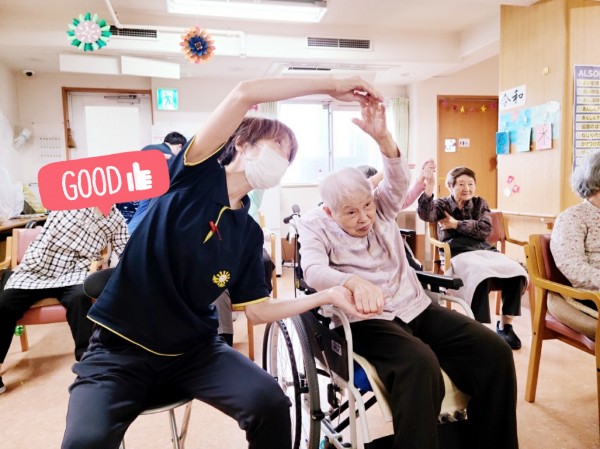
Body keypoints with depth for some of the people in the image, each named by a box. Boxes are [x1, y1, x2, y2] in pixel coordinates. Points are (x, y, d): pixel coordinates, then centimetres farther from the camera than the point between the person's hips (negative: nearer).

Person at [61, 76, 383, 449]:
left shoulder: (249, 233, 3)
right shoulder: (196, 175, -8)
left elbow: (256, 310, 3)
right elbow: (245, 94, -21)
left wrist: (327, 295, -5)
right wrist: (332, 86, -15)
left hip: (193, 349, 4)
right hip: (121, 347, -3)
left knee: (270, 401, -18)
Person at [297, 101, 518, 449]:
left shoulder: (380, 209, 12)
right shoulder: (315, 226, 0)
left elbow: (399, 181, -7)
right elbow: (313, 270, -17)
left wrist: (383, 138, -26)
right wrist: (354, 281, -39)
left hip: (416, 307, 5)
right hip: (365, 318, -5)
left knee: (494, 351, -12)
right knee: (421, 364, -35)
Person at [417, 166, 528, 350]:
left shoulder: (479, 203, 20)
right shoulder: (442, 204, 10)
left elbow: (486, 230, 3)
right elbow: (424, 214, -15)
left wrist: (456, 224, -4)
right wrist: (429, 185, -27)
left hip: (485, 250, 5)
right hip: (459, 254, -4)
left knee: (516, 272, -24)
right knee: (481, 274, -37)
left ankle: (505, 325, -5)